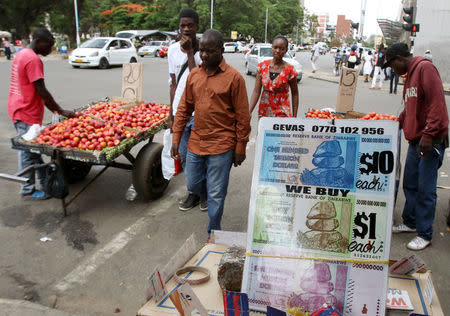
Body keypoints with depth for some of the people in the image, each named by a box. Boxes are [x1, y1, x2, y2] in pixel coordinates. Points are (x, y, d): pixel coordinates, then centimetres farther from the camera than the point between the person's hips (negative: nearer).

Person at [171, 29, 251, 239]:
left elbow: (243, 117, -7)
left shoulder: (233, 77, -9)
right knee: (193, 185, 17)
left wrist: (240, 148, -7)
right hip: (196, 142, 5)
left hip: (221, 146, -5)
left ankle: (213, 234, 24)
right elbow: (184, 109, 12)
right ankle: (213, 200, 47)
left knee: (216, 194, 5)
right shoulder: (194, 75, 6)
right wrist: (176, 138, 8)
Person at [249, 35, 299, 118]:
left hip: (282, 114, -2)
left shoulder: (289, 70, -6)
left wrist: (294, 116, -2)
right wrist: (248, 112, -12)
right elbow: (256, 91, -2)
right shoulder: (262, 66, 0)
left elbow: (294, 94, 0)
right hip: (264, 112, 3)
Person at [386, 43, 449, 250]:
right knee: (410, 185, 16)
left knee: (426, 190, -2)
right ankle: (410, 223, 30)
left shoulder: (425, 68, -12)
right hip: (415, 140, 9)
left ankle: (425, 234, 9)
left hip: (430, 141, -9)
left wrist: (428, 134, -25)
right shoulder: (410, 75, 18)